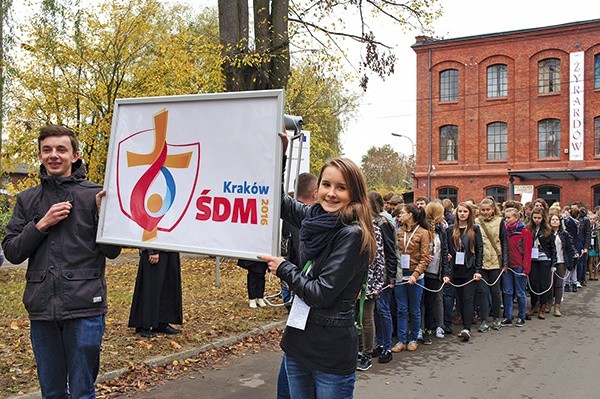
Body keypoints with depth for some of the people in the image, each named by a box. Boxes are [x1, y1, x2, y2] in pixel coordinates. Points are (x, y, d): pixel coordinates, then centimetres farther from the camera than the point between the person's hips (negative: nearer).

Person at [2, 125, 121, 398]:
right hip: (41, 308, 4)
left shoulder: (95, 195, -1)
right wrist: (42, 224, -8)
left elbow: (112, 251, -2)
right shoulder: (27, 199, 10)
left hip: (84, 308, -3)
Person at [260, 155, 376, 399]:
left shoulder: (352, 235, -18)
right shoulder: (315, 217, 2)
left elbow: (322, 294, -20)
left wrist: (284, 269, -7)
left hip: (332, 351, -7)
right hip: (298, 341, 7)